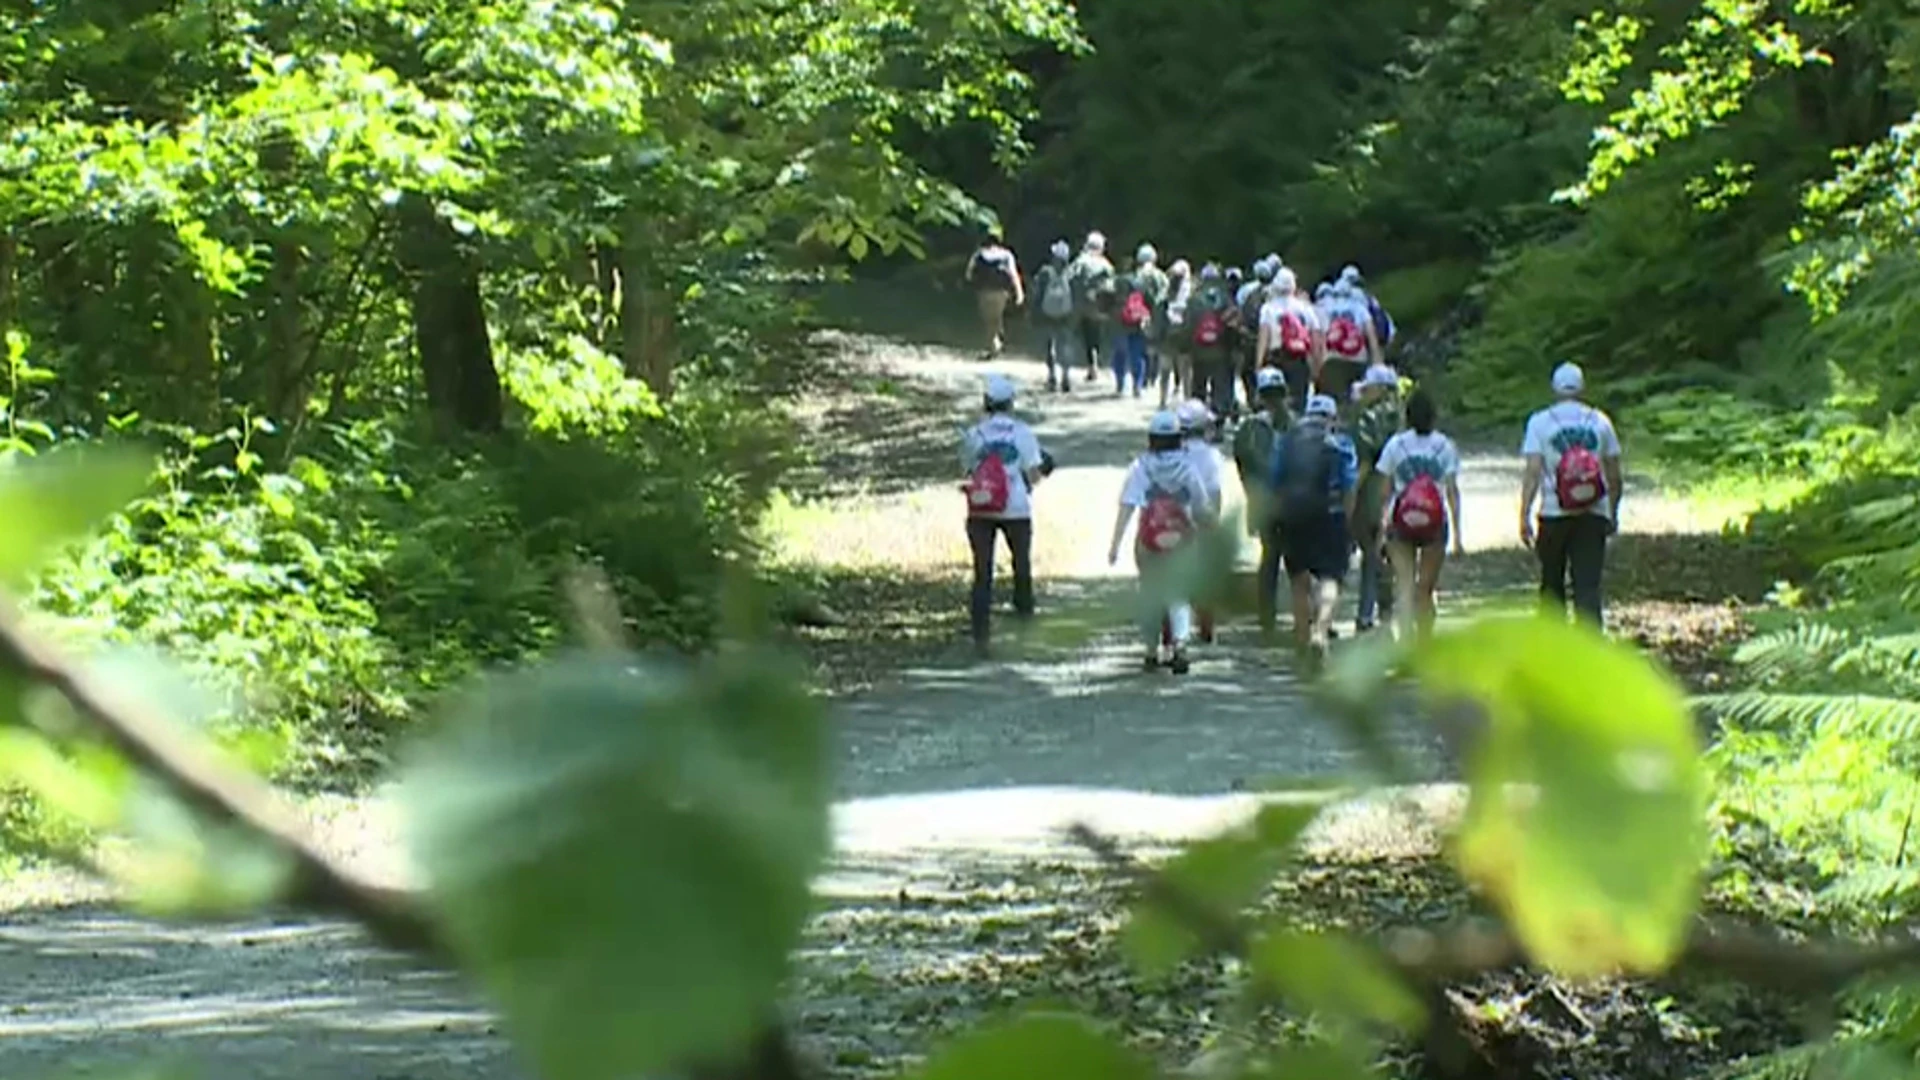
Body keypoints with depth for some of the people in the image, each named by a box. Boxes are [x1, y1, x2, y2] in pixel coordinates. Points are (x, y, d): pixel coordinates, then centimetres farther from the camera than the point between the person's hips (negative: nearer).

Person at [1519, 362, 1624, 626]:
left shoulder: (1540, 422, 0)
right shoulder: (1600, 422, 6)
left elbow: (1533, 471, -9)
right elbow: (1614, 475, 8)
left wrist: (1524, 515, -10)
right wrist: (1613, 513, 20)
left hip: (1554, 515, -1)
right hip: (1593, 515, 1)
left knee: (1552, 583, 15)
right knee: (1588, 585, -3)